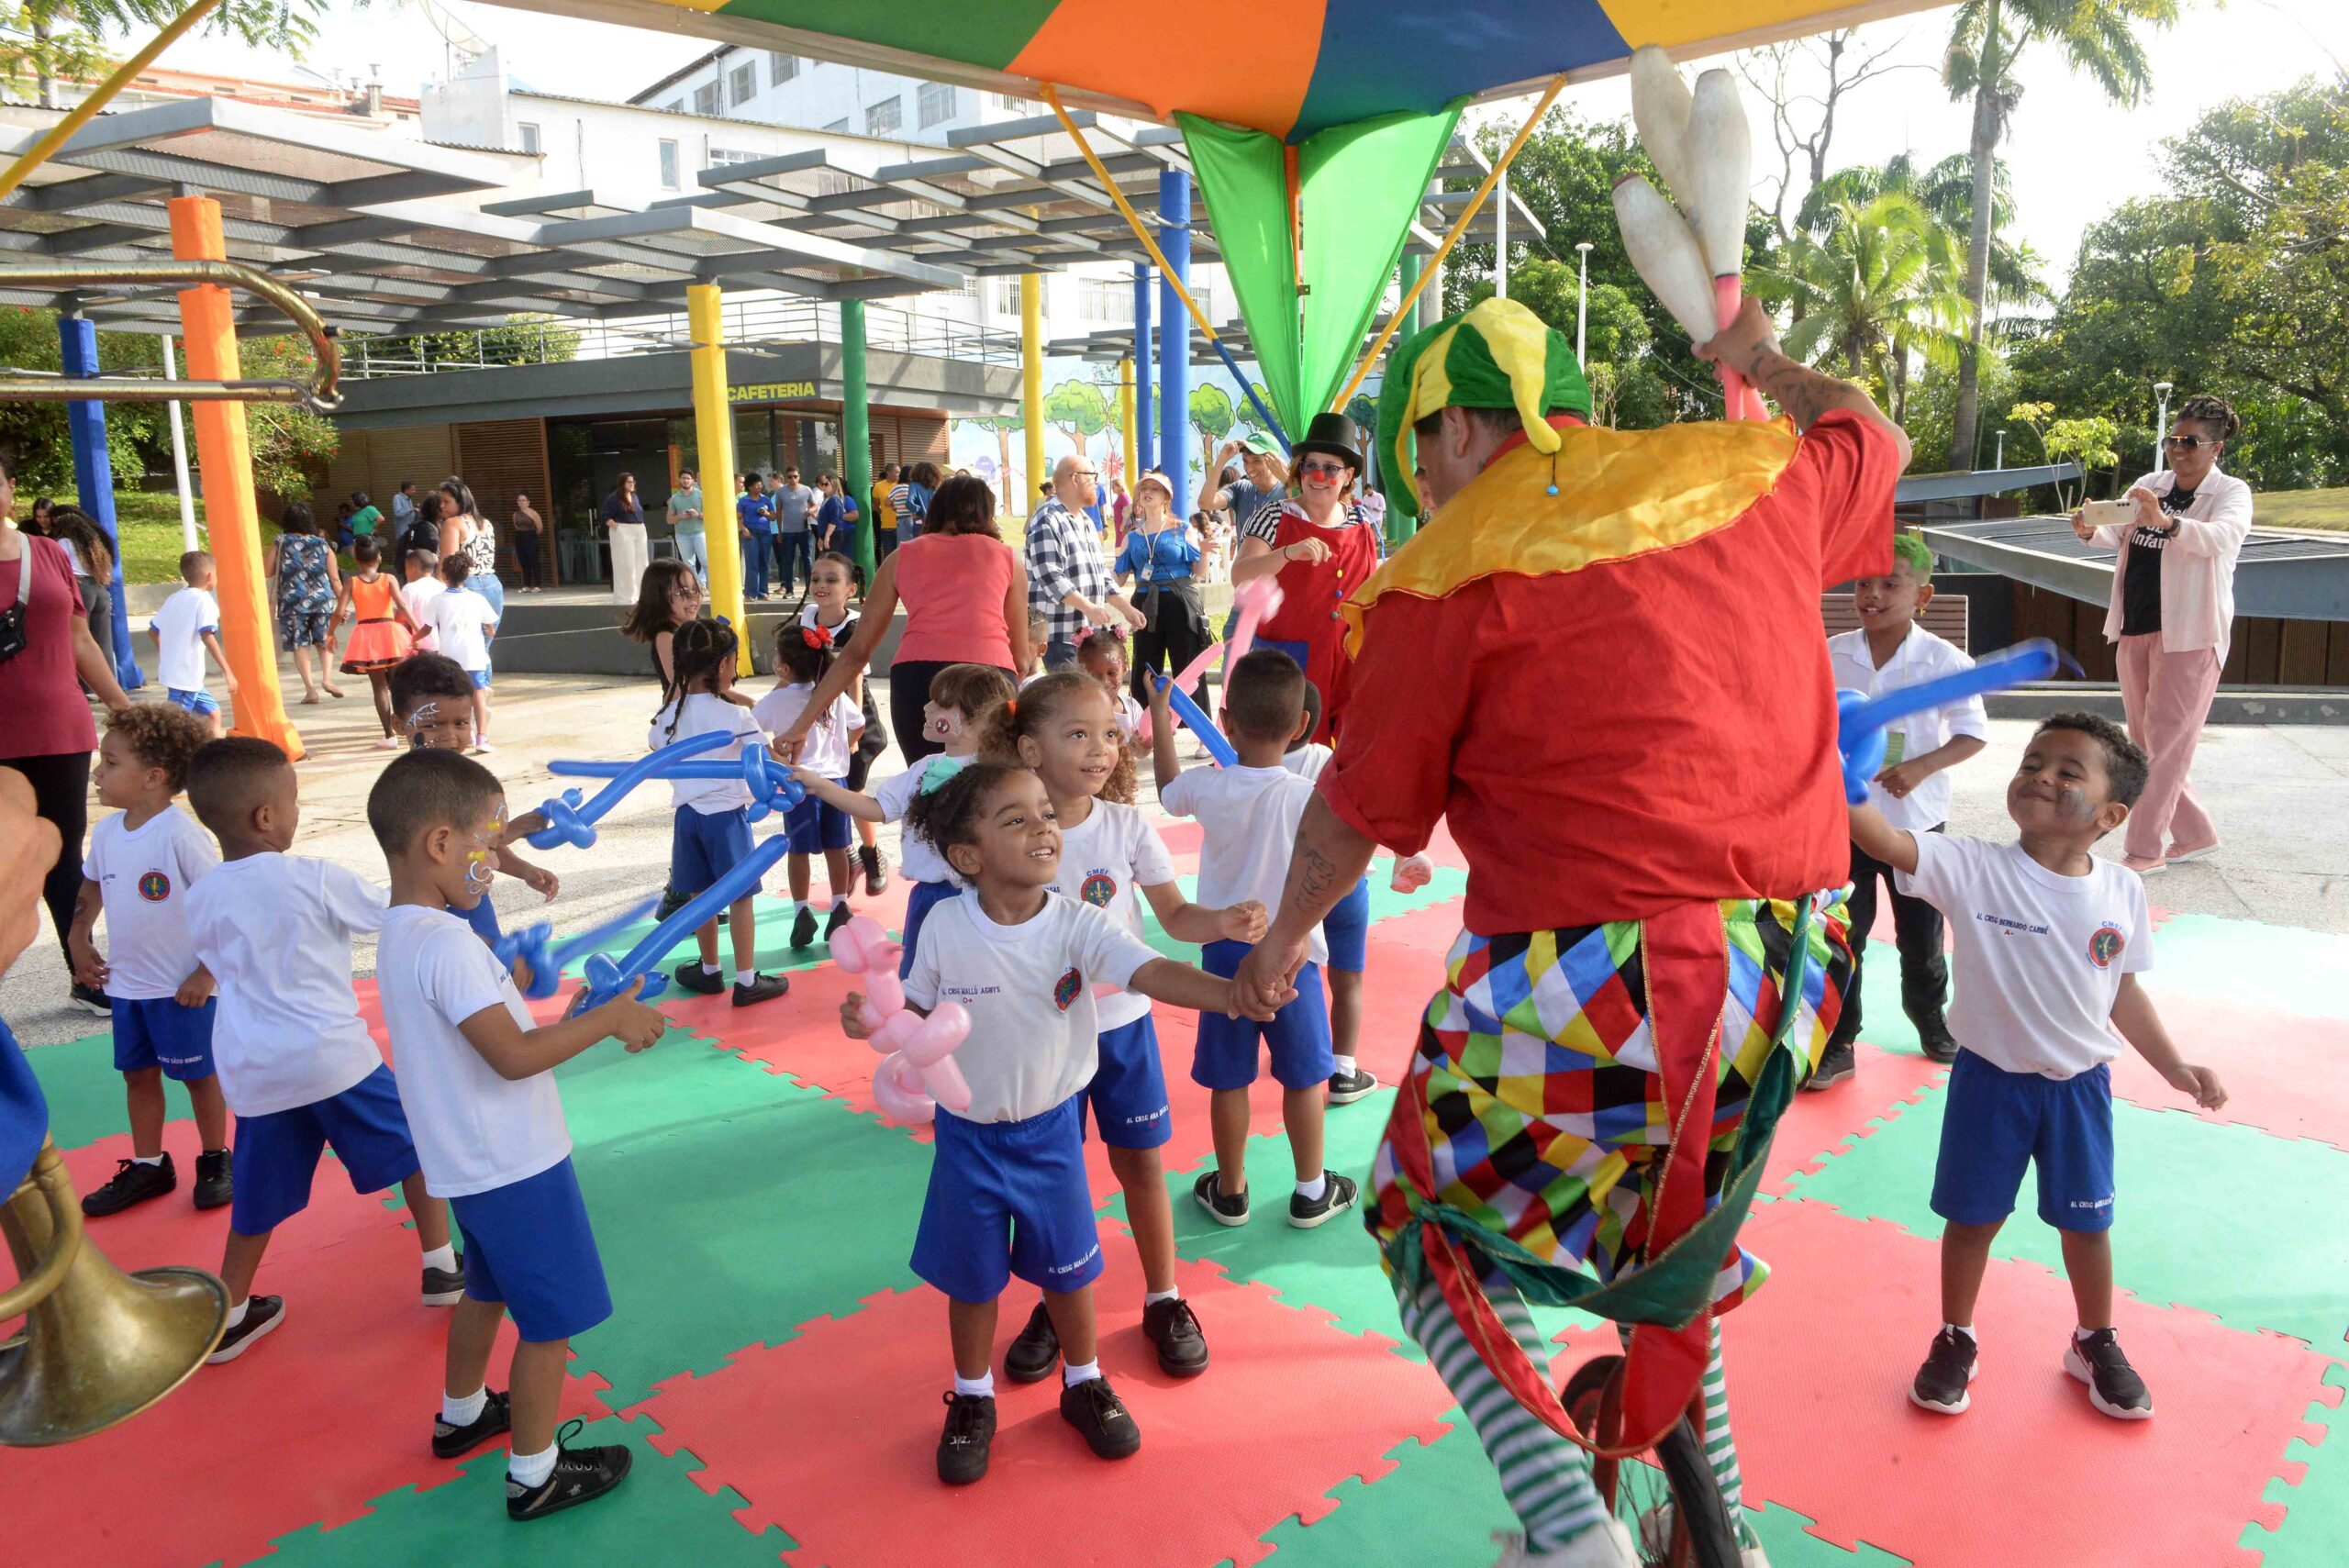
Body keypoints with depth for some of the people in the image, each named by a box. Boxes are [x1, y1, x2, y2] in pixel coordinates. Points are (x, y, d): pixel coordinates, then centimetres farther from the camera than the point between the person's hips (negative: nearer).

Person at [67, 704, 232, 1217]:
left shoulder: (180, 834, -20)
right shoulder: (106, 833, 2)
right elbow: (91, 888, 21)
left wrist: (206, 974, -18)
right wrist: (78, 941, 10)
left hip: (183, 987, -7)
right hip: (125, 983, 7)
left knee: (198, 1073, 8)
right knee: (138, 1074, 16)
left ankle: (215, 1161, 24)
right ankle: (147, 1167, 30)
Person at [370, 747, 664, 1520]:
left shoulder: (398, 935, 4)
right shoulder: (449, 945, -27)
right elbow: (514, 1056, -30)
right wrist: (611, 1018, -22)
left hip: (469, 1163, 10)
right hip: (515, 1166, -10)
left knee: (488, 1286, 30)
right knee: (551, 1319, 5)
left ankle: (462, 1414, 48)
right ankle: (535, 1475, 18)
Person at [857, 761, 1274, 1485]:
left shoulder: (1077, 925, -19)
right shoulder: (945, 926, -16)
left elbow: (1154, 972, -34)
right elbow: (921, 1013, -1)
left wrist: (1234, 992, -51)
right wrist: (874, 1021, -22)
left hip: (1050, 1127, 0)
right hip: (968, 1131, 0)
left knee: (1067, 1266, 15)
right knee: (971, 1274, 15)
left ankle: (1085, 1384, 41)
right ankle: (972, 1402, 39)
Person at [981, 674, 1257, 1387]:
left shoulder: (1126, 826, -8)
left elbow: (1174, 915, -5)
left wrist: (1221, 922, -26)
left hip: (1122, 1020, 1)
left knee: (1140, 1162, 10)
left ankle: (1164, 1299, 30)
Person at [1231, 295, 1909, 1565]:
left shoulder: (1449, 573, -5)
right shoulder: (1741, 475, 9)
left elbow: (1355, 813, 3)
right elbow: (1873, 437, 33)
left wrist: (1282, 939, 21)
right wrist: (1761, 361, 50)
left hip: (1591, 984, -6)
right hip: (1788, 976, 7)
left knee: (1434, 1222, 18)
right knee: (1653, 1236, 30)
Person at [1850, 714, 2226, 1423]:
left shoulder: (2122, 893, -7)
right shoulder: (1975, 870, -19)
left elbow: (2123, 990, 7)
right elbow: (1885, 840, -35)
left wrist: (2174, 1066, 12)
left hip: (2080, 1084, 3)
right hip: (1990, 1078, -2)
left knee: (2086, 1222, 18)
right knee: (1973, 1217, 12)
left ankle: (2095, 1344, 43)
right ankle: (1955, 1342, 34)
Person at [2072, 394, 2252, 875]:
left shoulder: (2231, 493, -8)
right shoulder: (2151, 485, 10)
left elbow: (2221, 537, -27)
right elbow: (2121, 536, 13)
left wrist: (2166, 522, -46)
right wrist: (2091, 531, -11)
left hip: (2190, 633, -7)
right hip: (2135, 627, 7)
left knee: (2166, 741, -6)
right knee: (2144, 740, 14)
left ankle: (2143, 850, -2)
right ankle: (2194, 833, 28)